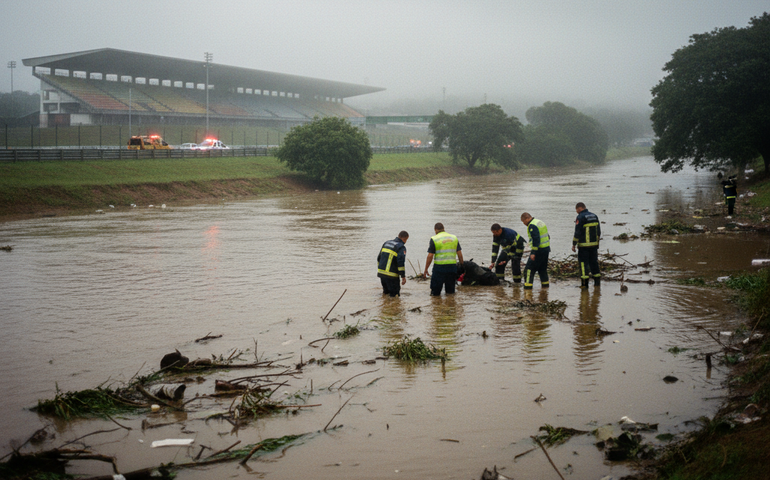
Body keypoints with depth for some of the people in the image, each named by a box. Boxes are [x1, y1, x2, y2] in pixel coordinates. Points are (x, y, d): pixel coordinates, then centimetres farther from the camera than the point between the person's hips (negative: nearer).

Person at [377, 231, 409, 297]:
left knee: (386, 291, 23)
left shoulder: (386, 243, 13)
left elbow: (379, 258, 18)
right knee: (395, 294, 3)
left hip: (381, 272, 7)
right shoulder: (401, 247, -8)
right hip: (391, 275, -6)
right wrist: (403, 276, -17)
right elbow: (401, 262, -20)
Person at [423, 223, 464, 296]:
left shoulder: (434, 239, -1)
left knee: (435, 293, 4)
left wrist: (426, 269, 1)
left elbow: (430, 256, -5)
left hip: (439, 266, -4)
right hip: (452, 266, 4)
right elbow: (459, 254, 8)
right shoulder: (454, 238, 11)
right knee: (450, 292, 13)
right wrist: (461, 265, 17)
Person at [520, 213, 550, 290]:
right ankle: (545, 285, 24)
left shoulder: (532, 226, -16)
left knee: (529, 268, -6)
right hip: (546, 248, 10)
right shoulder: (540, 222, 15)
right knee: (542, 268, 20)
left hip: (539, 250, -10)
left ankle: (527, 286, -10)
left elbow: (536, 239, -25)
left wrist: (533, 253, -25)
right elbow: (547, 236, 20)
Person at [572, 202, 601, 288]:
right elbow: (598, 231, 13)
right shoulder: (594, 216, 10)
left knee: (583, 262, -1)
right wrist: (597, 242, 21)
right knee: (594, 262, 13)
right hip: (594, 244, 6)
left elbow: (577, 232, -15)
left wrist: (574, 244, -9)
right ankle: (597, 281, 13)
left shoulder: (580, 217, -12)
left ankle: (584, 283, -5)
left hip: (584, 245, -6)